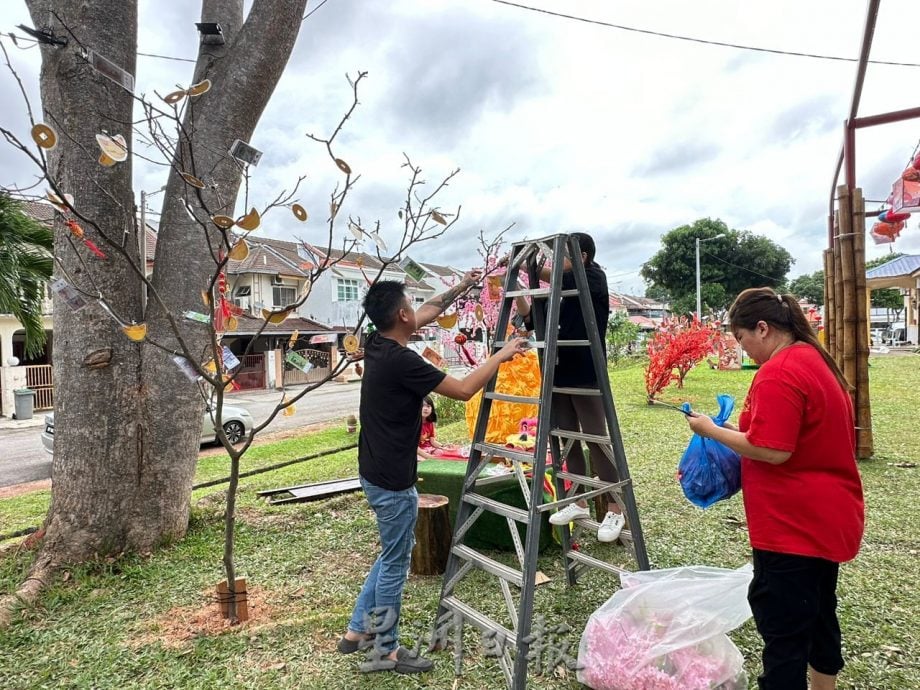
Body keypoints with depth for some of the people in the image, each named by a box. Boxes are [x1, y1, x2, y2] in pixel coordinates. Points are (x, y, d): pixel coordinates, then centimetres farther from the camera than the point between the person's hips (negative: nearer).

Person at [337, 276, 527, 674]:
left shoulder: (376, 344, 2)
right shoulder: (401, 361, -24)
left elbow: (429, 312, 17)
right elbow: (464, 390, -17)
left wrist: (462, 287, 22)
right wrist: (501, 356, -7)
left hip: (376, 473, 9)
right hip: (393, 481, -9)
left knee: (390, 556, 24)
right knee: (395, 563, 9)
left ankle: (357, 631, 36)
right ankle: (386, 651, 27)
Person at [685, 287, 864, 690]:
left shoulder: (779, 372, -22)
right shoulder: (816, 360, 10)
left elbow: (772, 450, -26)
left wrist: (713, 431, -15)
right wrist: (743, 429, 11)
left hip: (795, 526, -10)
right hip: (828, 517, 10)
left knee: (783, 627, 2)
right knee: (818, 613, 24)